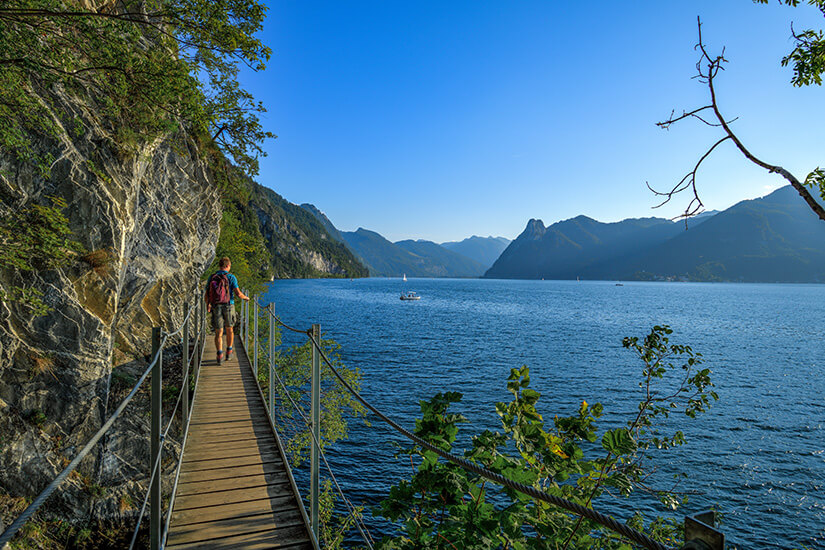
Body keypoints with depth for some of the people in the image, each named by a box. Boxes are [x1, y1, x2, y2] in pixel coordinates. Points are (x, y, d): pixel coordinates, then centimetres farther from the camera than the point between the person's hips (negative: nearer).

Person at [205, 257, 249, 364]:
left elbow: (206, 296, 7)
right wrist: (245, 297, 10)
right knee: (229, 329, 19)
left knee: (218, 333, 4)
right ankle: (228, 352, 25)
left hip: (216, 308, 2)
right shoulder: (231, 277, -4)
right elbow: (238, 293, -12)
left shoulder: (211, 278, 6)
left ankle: (220, 355, -12)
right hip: (228, 307, -2)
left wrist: (207, 304, 28)